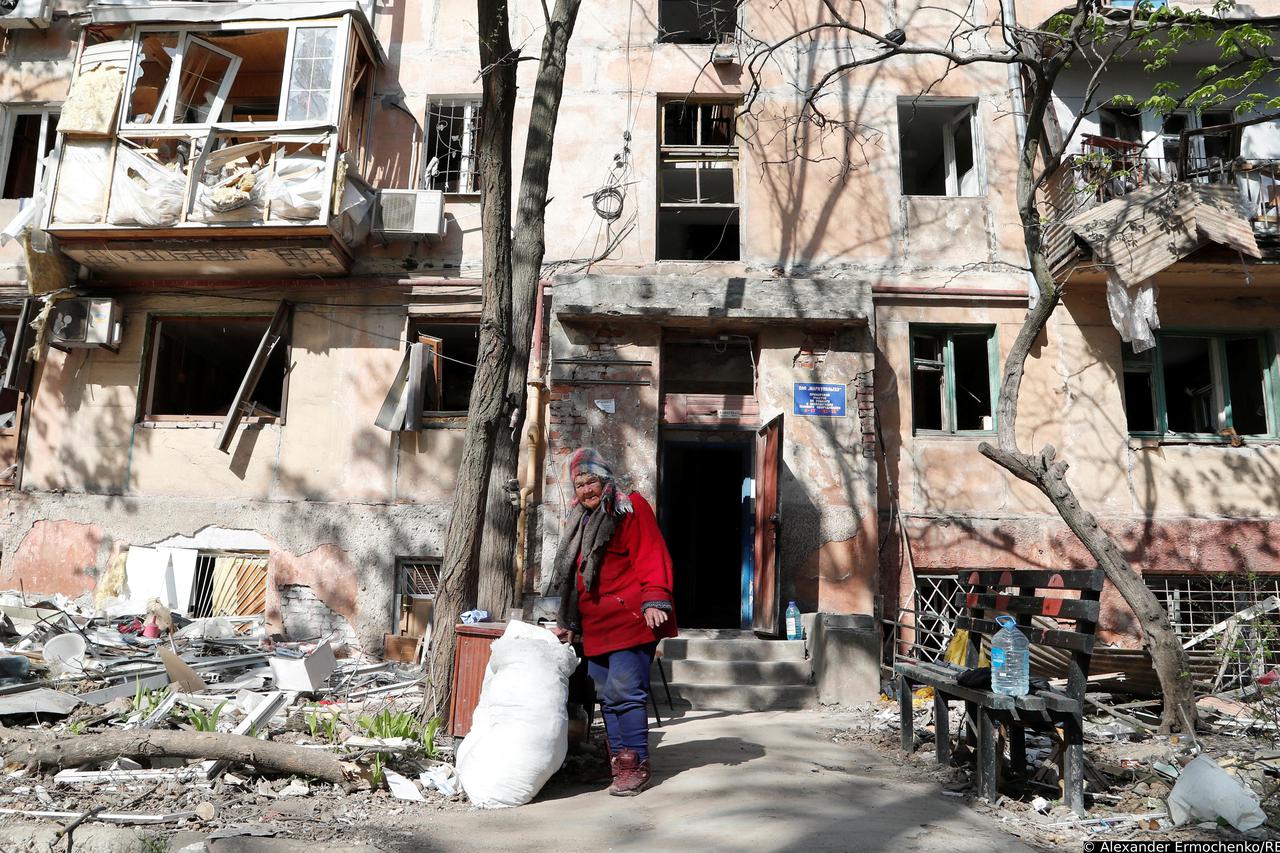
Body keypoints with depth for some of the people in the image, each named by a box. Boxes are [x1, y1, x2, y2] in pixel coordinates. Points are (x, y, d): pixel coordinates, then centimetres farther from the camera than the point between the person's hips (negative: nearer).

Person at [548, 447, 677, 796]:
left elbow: (651, 557, -12)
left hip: (630, 620, -8)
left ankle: (635, 765, 1)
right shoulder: (581, 520, 21)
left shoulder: (631, 508, -2)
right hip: (596, 626, 8)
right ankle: (619, 762, 17)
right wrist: (571, 624, 23)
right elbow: (575, 577, 25)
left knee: (624, 692, -10)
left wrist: (653, 600, -24)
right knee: (607, 697, 8)